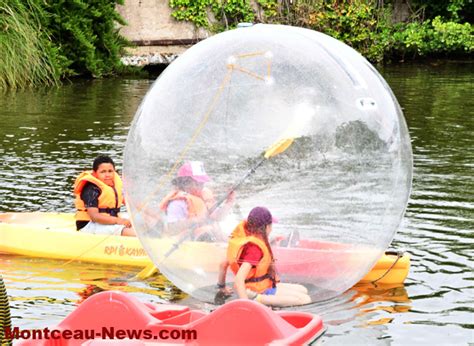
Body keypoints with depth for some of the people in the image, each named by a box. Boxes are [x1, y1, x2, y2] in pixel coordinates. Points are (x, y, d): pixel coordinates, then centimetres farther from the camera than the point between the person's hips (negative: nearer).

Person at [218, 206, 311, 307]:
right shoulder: (254, 247, -25)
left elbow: (224, 264, 12)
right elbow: (238, 279, -35)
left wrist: (222, 287, 26)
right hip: (262, 291, -10)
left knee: (303, 290, 18)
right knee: (305, 299, -19)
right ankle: (257, 299, -19)